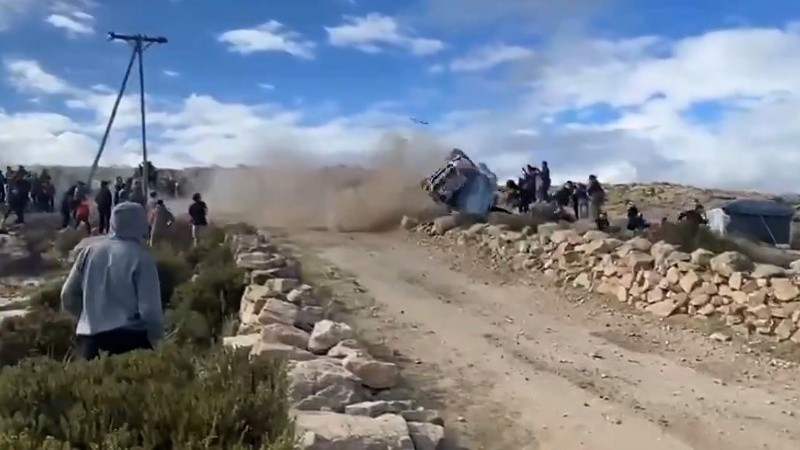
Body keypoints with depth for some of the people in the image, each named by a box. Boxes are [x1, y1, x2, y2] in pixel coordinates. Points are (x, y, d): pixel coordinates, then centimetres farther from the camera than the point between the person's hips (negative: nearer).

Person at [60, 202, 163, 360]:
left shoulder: (89, 251, 6)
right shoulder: (141, 258, -8)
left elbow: (68, 297, 10)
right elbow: (150, 309, -13)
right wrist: (157, 338, 4)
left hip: (89, 339, 5)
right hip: (129, 339, -5)